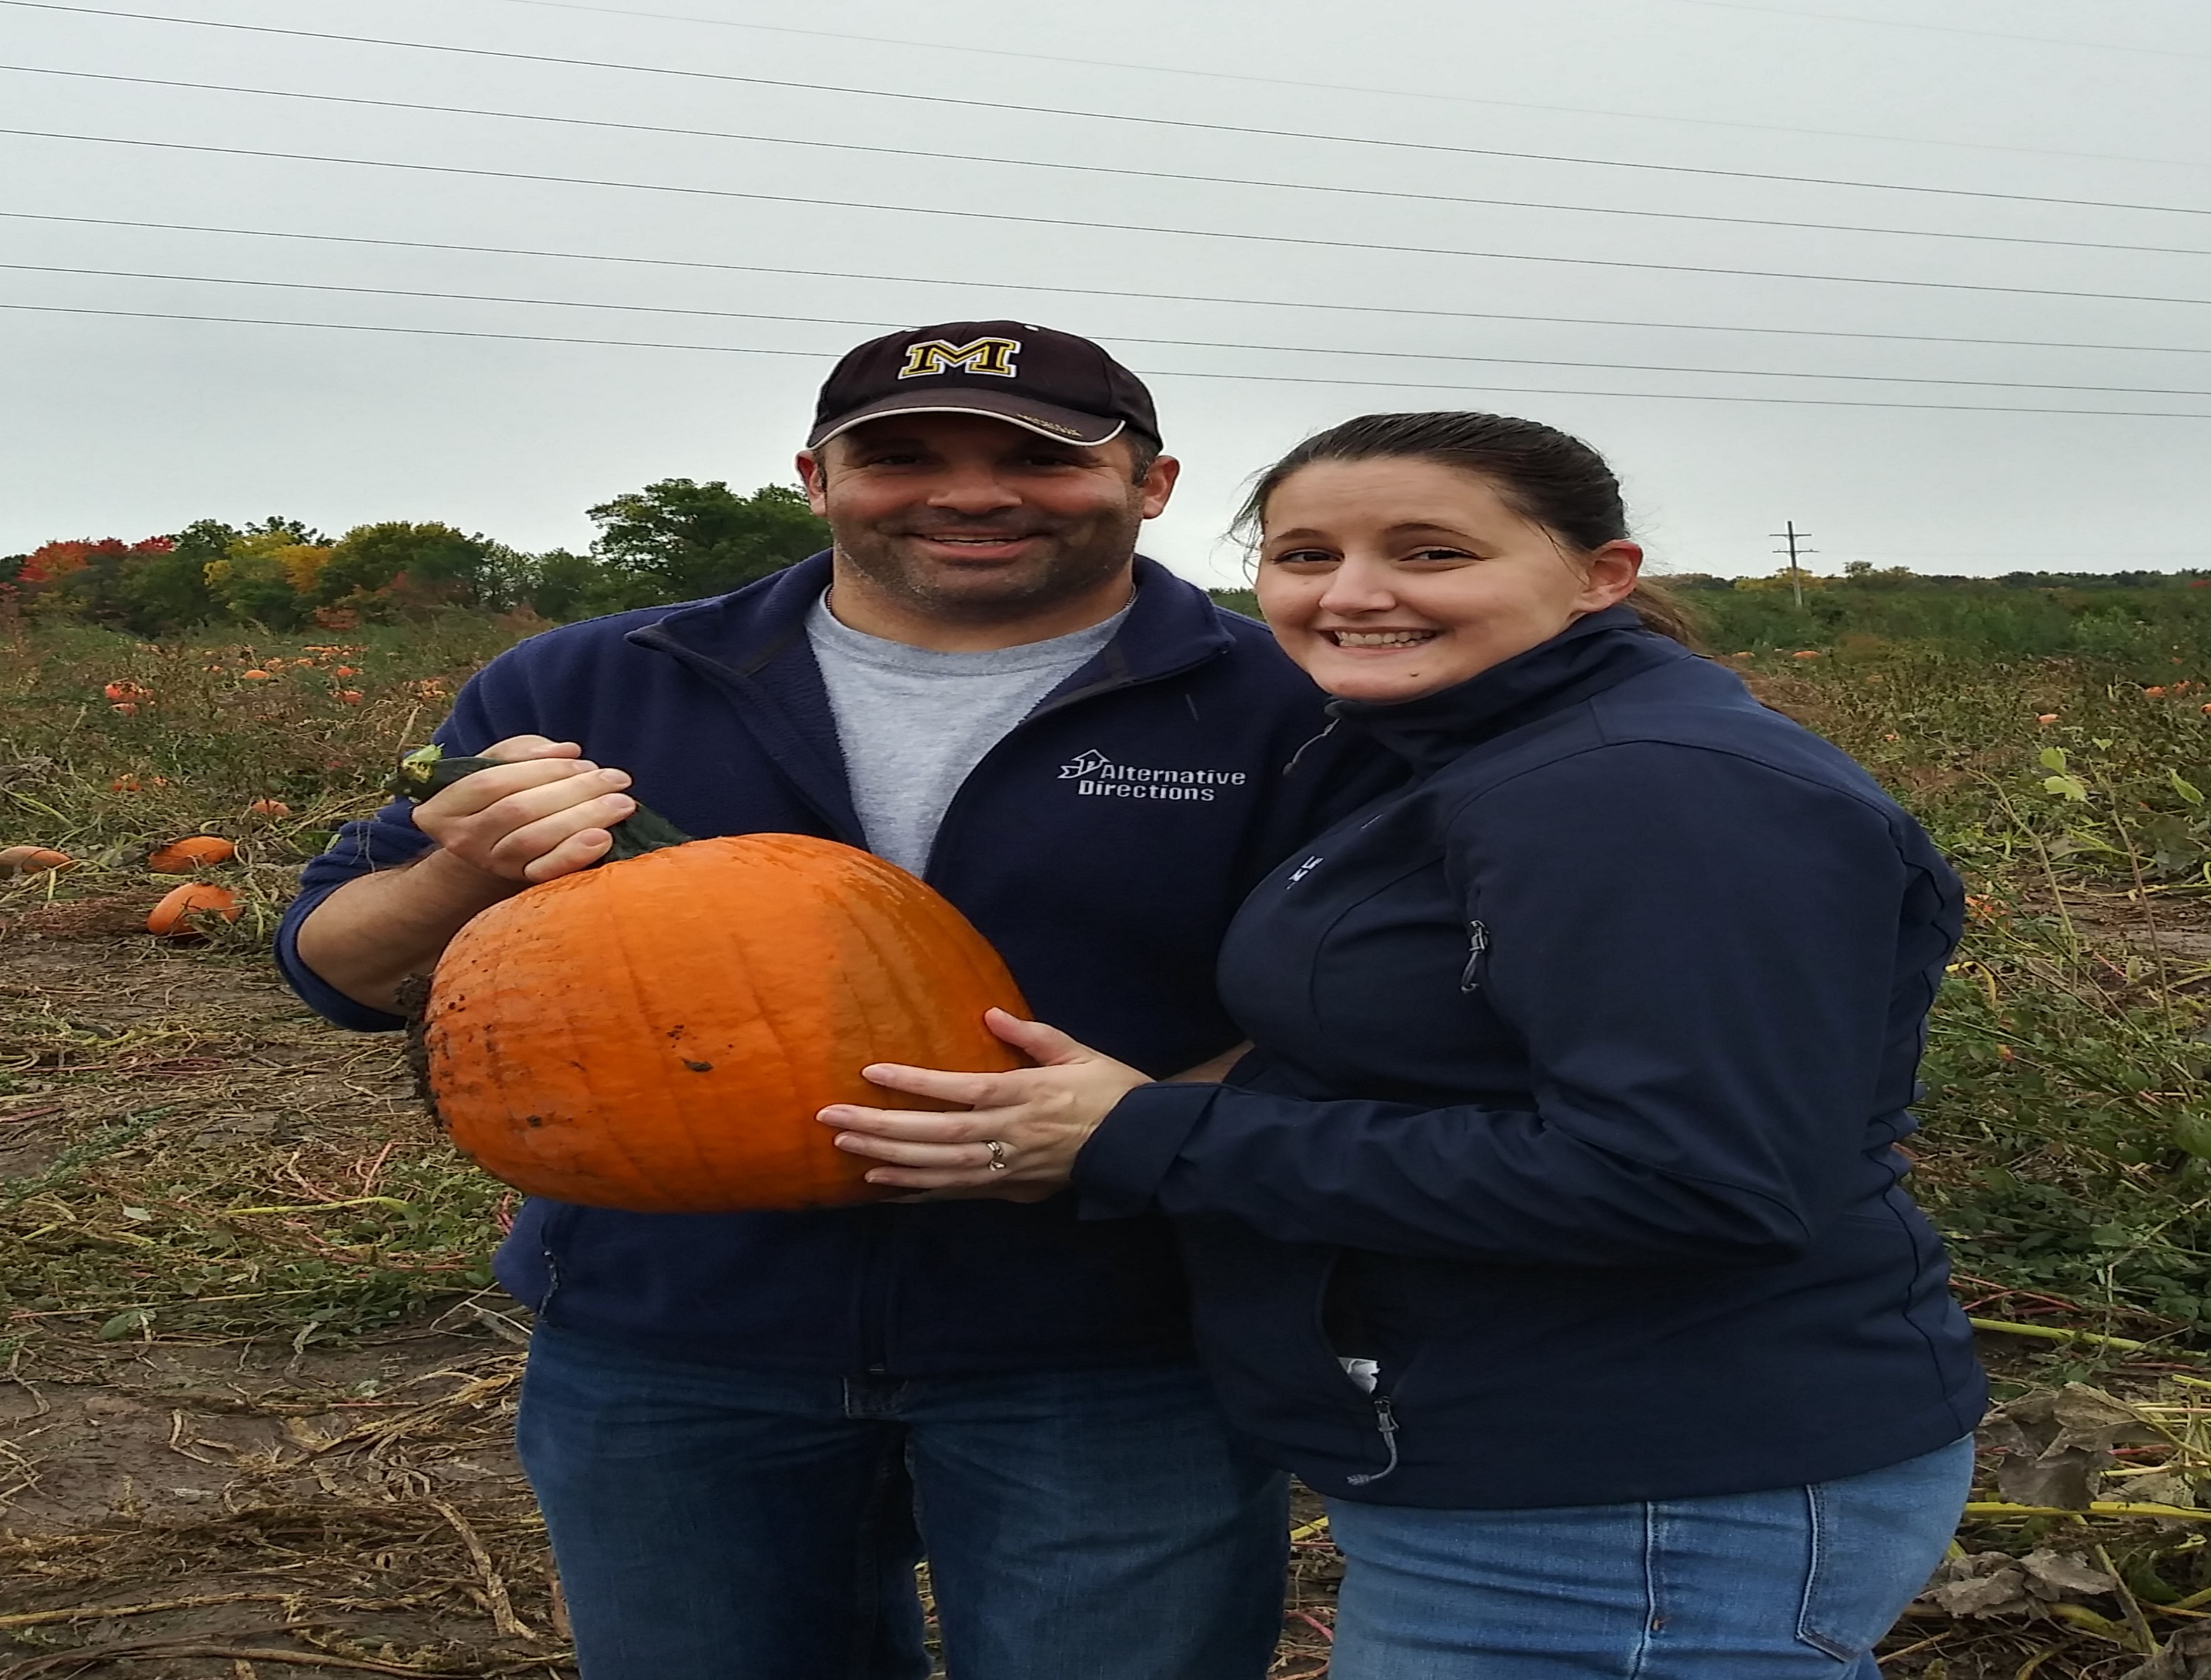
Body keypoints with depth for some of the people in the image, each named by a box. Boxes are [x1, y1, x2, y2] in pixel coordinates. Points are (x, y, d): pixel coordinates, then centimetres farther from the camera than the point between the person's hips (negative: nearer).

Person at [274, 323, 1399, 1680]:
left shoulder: (1292, 714, -4)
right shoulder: (580, 693, 2)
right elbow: (341, 967, 6)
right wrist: (473, 871, -16)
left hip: (1110, 1365, -2)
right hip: (662, 1348, 3)